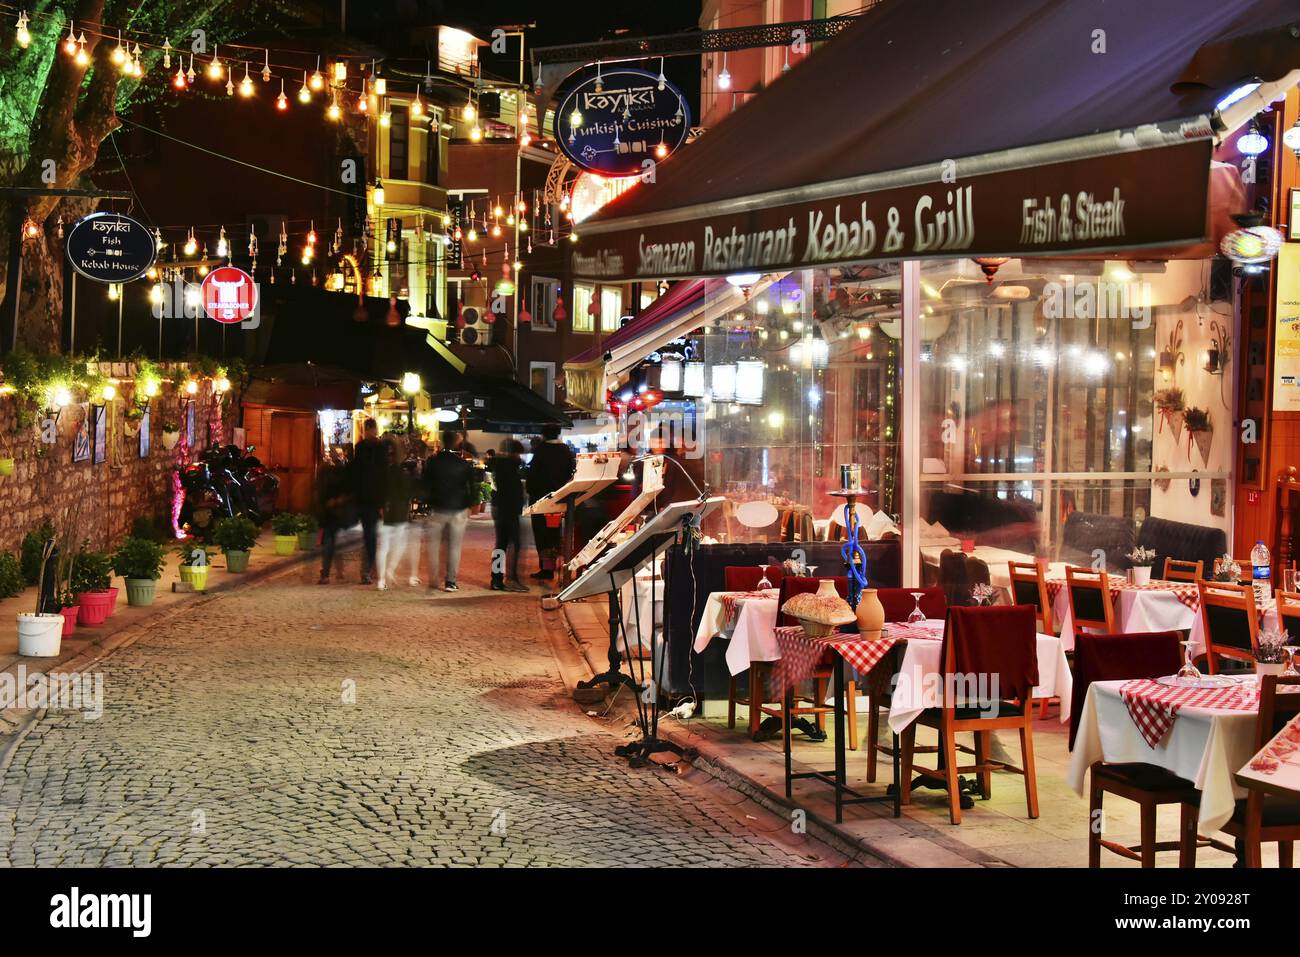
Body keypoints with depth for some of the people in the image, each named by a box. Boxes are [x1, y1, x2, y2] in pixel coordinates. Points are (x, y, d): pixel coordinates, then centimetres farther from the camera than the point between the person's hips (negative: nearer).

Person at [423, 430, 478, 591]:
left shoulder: (432, 461, -6)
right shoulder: (465, 465, -8)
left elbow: (425, 485, -2)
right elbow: (473, 488, -3)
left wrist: (429, 501, 12)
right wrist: (468, 503, 12)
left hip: (437, 509, 1)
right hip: (458, 511, -1)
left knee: (434, 545, 12)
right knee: (454, 547, 7)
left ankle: (433, 580, 11)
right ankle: (450, 581, 5)